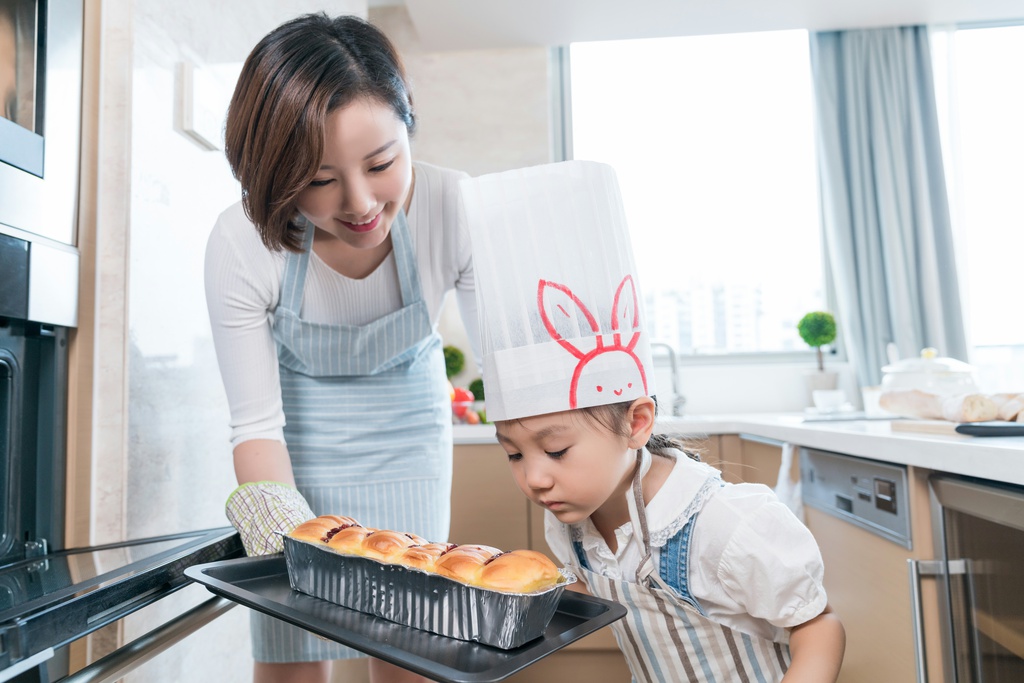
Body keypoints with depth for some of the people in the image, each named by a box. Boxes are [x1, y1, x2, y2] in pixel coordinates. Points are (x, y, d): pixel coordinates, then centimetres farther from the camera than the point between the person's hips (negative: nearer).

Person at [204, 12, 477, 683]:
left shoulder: (456, 210, -29)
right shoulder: (241, 244, -27)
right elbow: (257, 423, -19)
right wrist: (290, 531, -36)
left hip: (407, 415, 1)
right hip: (301, 427, 0)